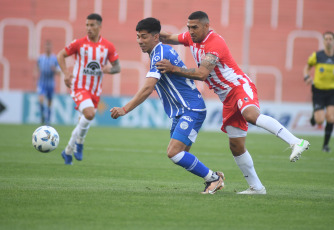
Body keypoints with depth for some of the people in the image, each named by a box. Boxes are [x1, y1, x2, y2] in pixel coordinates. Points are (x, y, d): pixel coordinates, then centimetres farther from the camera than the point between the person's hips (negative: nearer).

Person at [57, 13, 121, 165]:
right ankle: (79, 143, -5)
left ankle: (68, 151, 27)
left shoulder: (108, 47, 0)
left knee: (84, 122, 9)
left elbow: (117, 68, 5)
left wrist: (110, 69, -19)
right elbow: (61, 55, 5)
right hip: (79, 87, -4)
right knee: (89, 114, -28)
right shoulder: (79, 44, -6)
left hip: (95, 90, 4)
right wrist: (66, 73, -10)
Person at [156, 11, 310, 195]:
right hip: (227, 98, 9)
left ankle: (296, 142, -46)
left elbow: (202, 74, -29)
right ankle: (256, 187, 14)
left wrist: (174, 69, -30)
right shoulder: (191, 38, 8)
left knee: (251, 114, -40)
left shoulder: (215, 44, -19)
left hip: (240, 86, -9)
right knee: (235, 146, 6)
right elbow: (169, 38, 24)